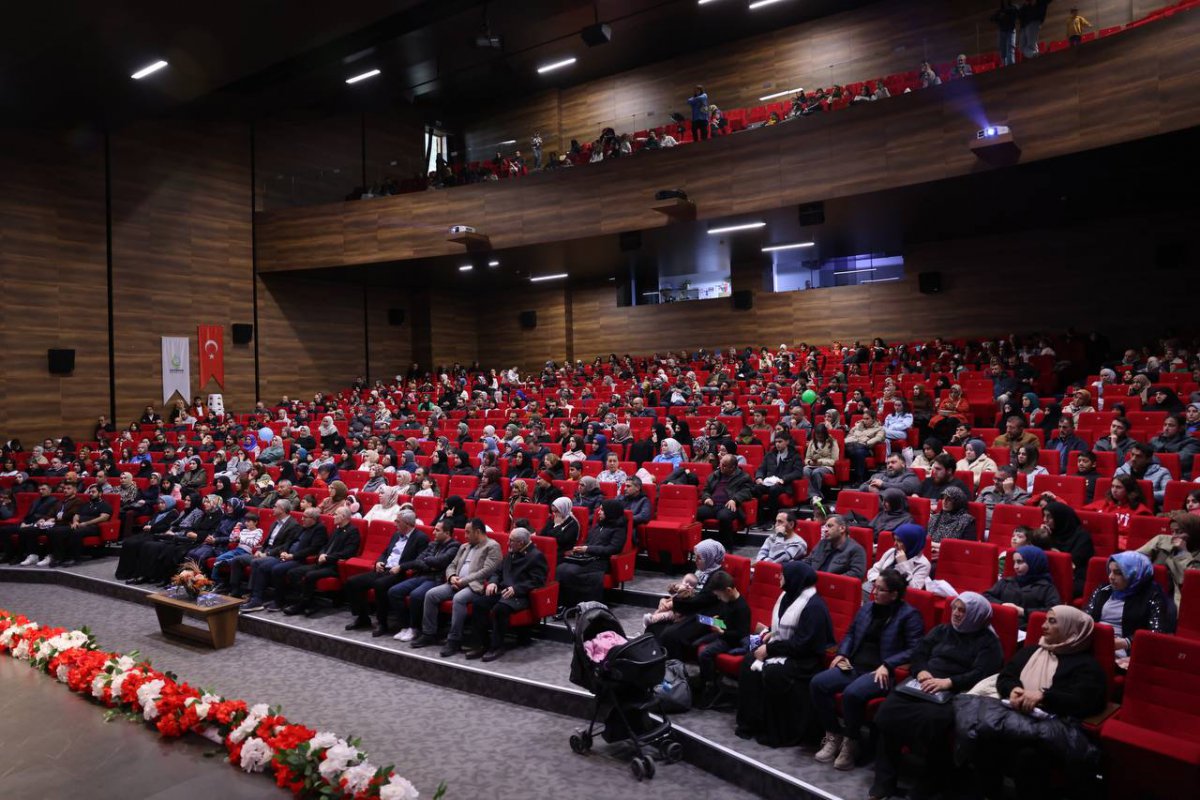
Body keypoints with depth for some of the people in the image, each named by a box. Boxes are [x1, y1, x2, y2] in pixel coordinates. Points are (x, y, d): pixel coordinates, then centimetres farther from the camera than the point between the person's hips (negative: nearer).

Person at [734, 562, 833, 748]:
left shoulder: (813, 606, -20)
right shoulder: (789, 595, 8)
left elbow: (802, 644, -23)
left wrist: (770, 649, -21)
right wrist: (771, 633, 2)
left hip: (804, 658, -9)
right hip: (784, 648, 9)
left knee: (773, 673, -31)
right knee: (749, 662, -14)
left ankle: (778, 733, -16)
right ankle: (751, 722, -6)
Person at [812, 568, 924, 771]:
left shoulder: (909, 615, -1)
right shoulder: (867, 608, 18)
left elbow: (915, 649, -9)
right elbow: (850, 633, 27)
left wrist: (887, 665, -19)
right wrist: (842, 653, 8)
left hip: (881, 672, -7)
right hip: (853, 666, 7)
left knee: (852, 693, -35)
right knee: (817, 683, -16)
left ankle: (851, 742, -9)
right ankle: (834, 735, 1)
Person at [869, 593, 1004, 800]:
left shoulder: (988, 642, 8)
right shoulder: (941, 631, 24)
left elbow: (981, 674, -7)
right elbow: (918, 653, 17)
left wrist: (948, 682, -19)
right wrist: (922, 671, -6)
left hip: (955, 693, -5)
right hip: (924, 685, 5)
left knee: (932, 720, -37)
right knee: (888, 711, -24)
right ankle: (884, 782, -16)